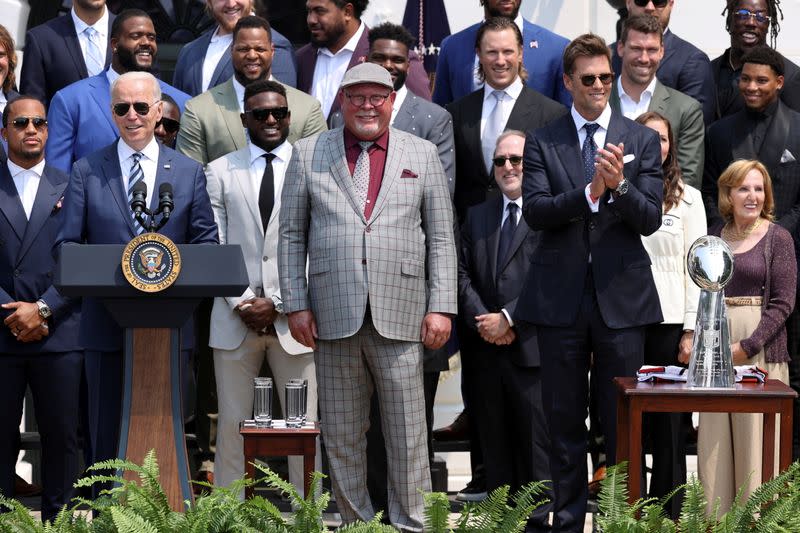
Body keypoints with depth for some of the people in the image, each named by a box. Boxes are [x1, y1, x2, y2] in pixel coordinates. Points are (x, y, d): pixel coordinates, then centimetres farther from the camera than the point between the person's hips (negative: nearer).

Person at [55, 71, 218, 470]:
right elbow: (66, 243, 3)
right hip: (106, 323, 0)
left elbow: (206, 242, 8)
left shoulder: (189, 172, 9)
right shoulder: (86, 171, 7)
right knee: (106, 433, 4)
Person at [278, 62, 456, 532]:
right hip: (333, 315, 1)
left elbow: (441, 238, 8)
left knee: (408, 431, 0)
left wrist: (441, 307, 0)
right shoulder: (309, 154, 10)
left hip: (400, 315, 0)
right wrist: (296, 305, 1)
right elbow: (292, 235, 9)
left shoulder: (422, 154, 10)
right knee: (341, 434, 6)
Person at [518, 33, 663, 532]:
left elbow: (650, 220, -4)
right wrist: (590, 191, -24)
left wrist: (619, 185, -23)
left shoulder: (642, 140, 4)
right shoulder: (542, 142, 4)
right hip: (561, 298, 1)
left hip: (621, 298, 0)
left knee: (624, 422, 4)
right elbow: (535, 211, -9)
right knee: (564, 421, 9)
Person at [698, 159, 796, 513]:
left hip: (760, 351, -4)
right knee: (714, 442, 2)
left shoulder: (777, 238, 0)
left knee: (755, 441, -5)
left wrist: (746, 347, -13)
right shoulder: (714, 237, 12)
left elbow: (782, 303, -5)